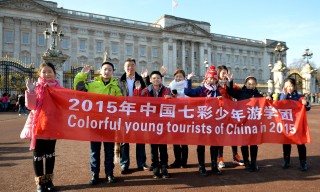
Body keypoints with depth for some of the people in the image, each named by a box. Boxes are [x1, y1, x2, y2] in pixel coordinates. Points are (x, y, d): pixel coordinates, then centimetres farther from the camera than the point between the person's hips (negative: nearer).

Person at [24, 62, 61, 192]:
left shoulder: (58, 87, 4)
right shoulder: (36, 87, -3)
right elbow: (31, 106, -11)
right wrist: (30, 91, -23)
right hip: (38, 124, -2)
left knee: (50, 152, 11)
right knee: (38, 153, 4)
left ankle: (49, 180, 25)